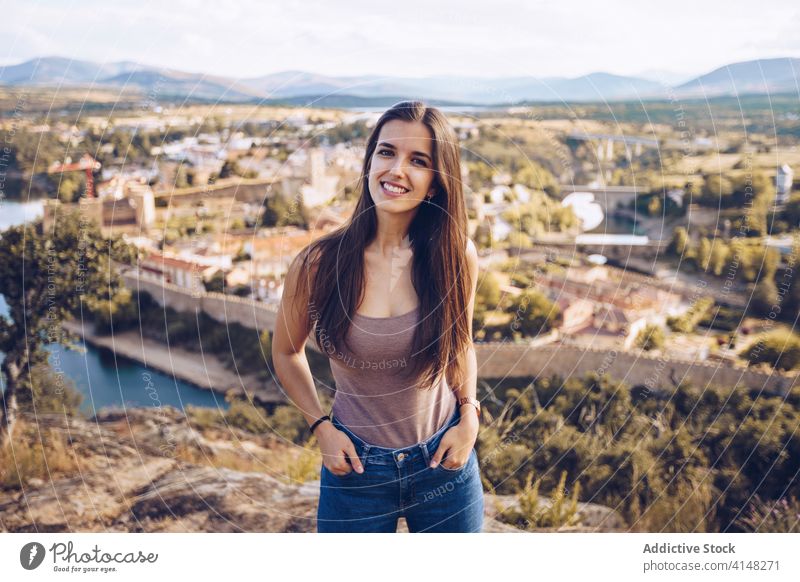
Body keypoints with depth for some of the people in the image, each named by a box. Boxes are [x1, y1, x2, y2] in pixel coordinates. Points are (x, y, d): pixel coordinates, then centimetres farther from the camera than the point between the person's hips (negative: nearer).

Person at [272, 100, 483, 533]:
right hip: (355, 468, -1)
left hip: (444, 461, 2)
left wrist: (469, 416, -5)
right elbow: (286, 352, 2)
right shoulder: (317, 264, -15)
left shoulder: (456, 256, -11)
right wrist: (320, 426, -6)